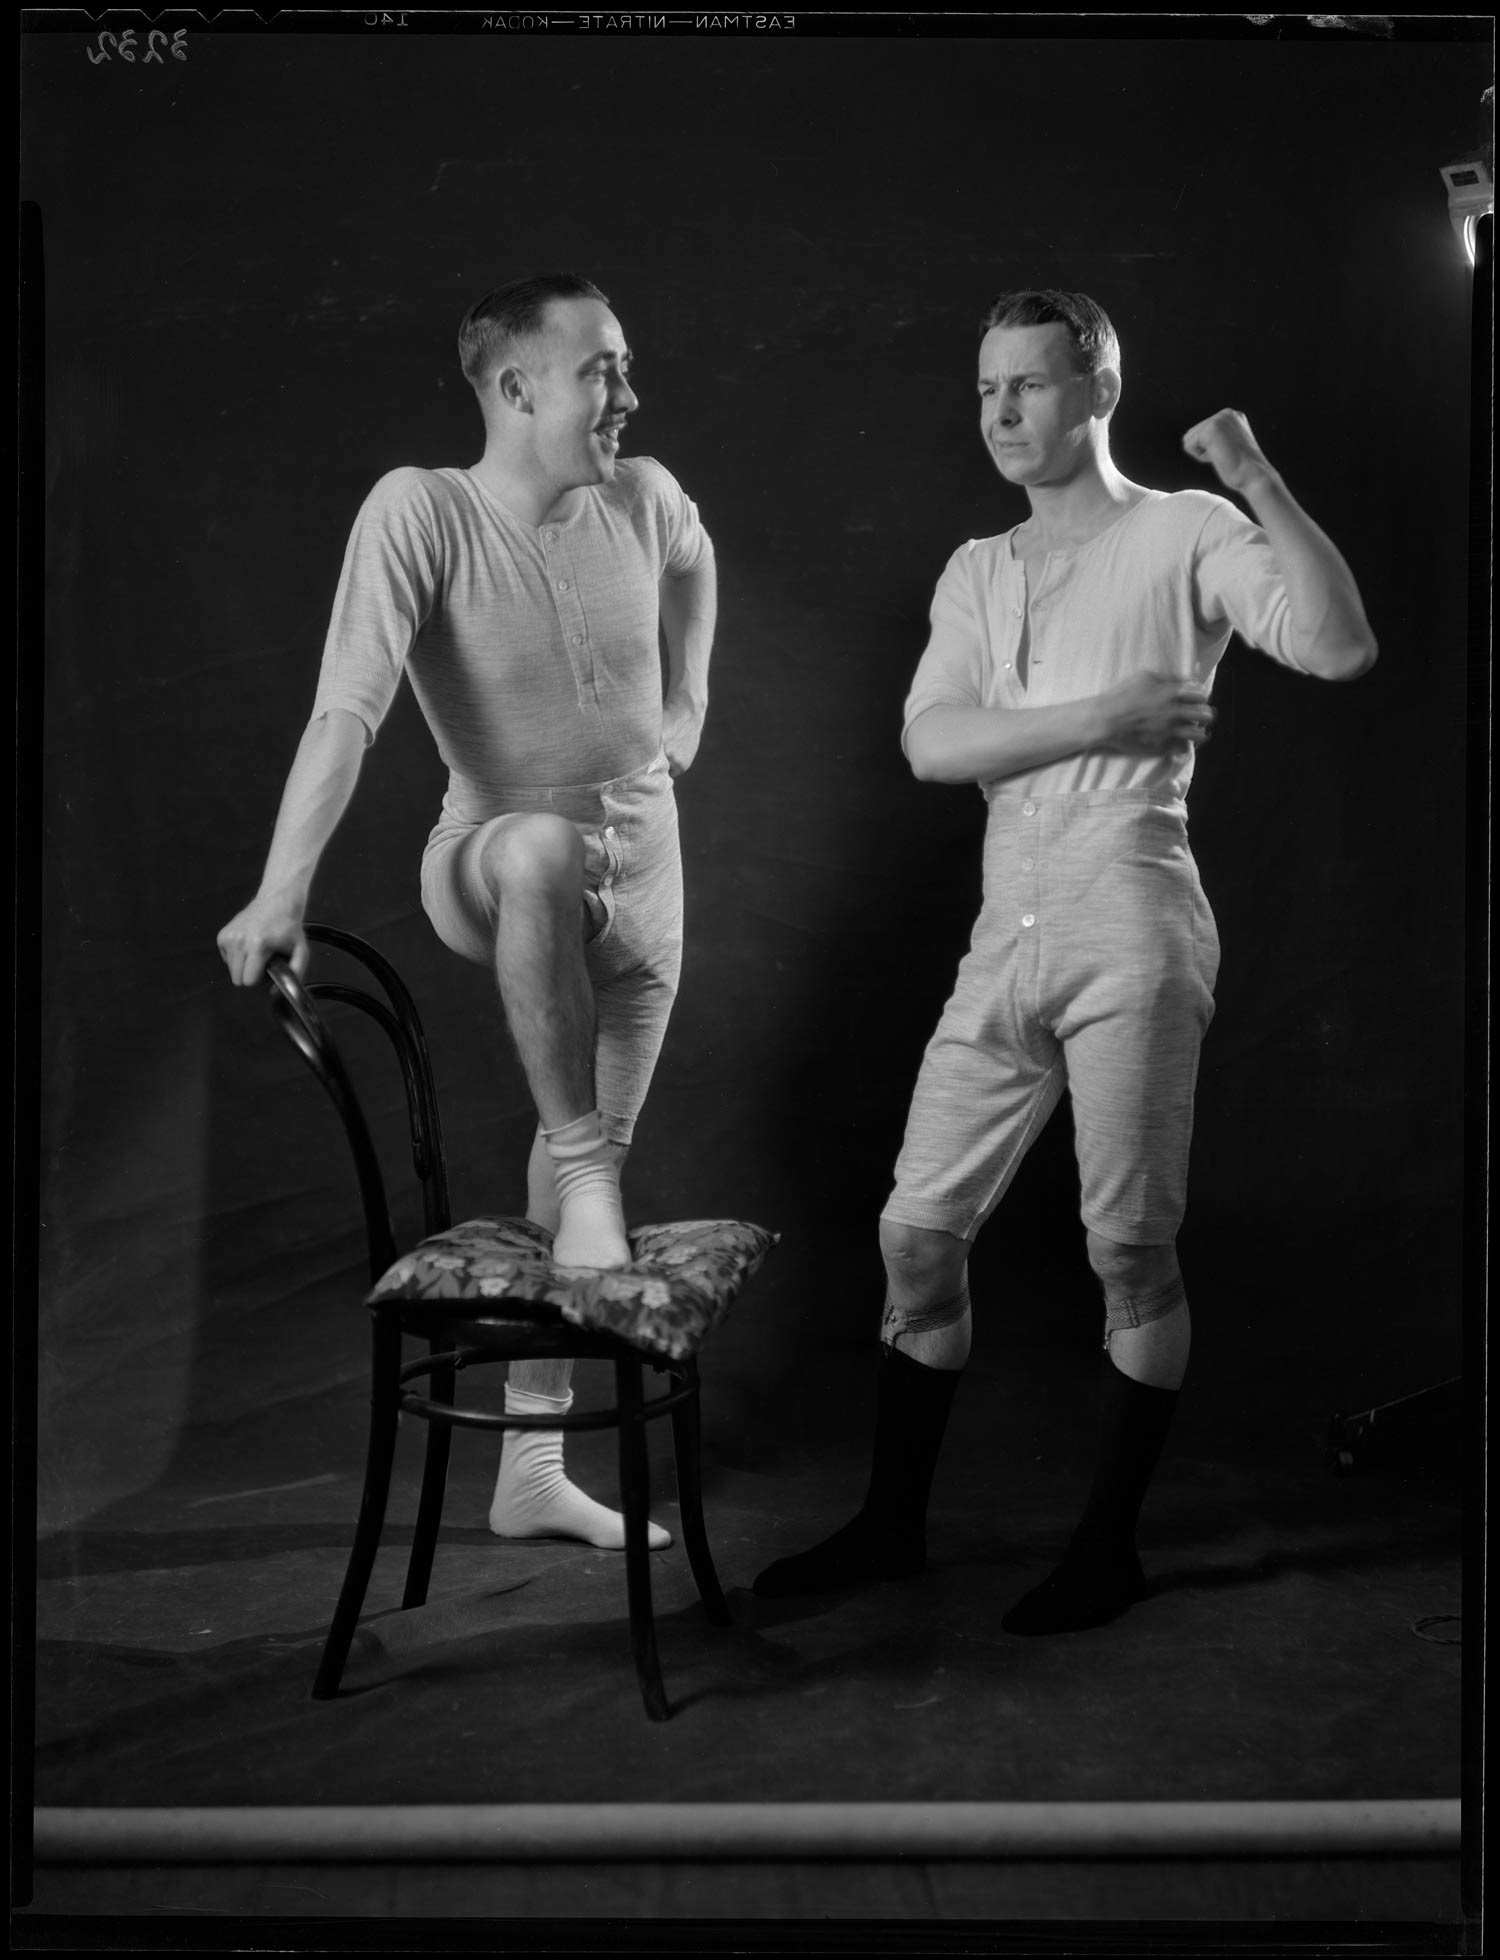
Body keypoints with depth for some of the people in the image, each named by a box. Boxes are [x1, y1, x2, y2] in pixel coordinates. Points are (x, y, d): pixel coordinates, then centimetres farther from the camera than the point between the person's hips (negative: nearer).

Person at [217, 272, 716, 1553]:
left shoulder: (643, 498, -5)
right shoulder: (421, 511, -19)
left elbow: (693, 565, 21)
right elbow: (349, 705, -29)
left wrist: (689, 698, 20)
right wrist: (283, 890, -37)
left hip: (641, 868, 5)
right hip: (495, 860, -4)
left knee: (592, 1147, 5)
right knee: (546, 847, -42)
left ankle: (533, 1465, 17)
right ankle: (584, 1171, -25)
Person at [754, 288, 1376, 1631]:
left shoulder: (1183, 535, 2)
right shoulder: (977, 573, 18)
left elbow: (1341, 647, -14)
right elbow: (931, 744, 1)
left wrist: (1262, 486, -19)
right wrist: (1102, 716, -10)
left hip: (1130, 928, -6)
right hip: (1006, 939, 6)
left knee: (1130, 1249, -1)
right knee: (918, 1230, 6)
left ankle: (1110, 1548, 15)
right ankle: (893, 1524, 21)